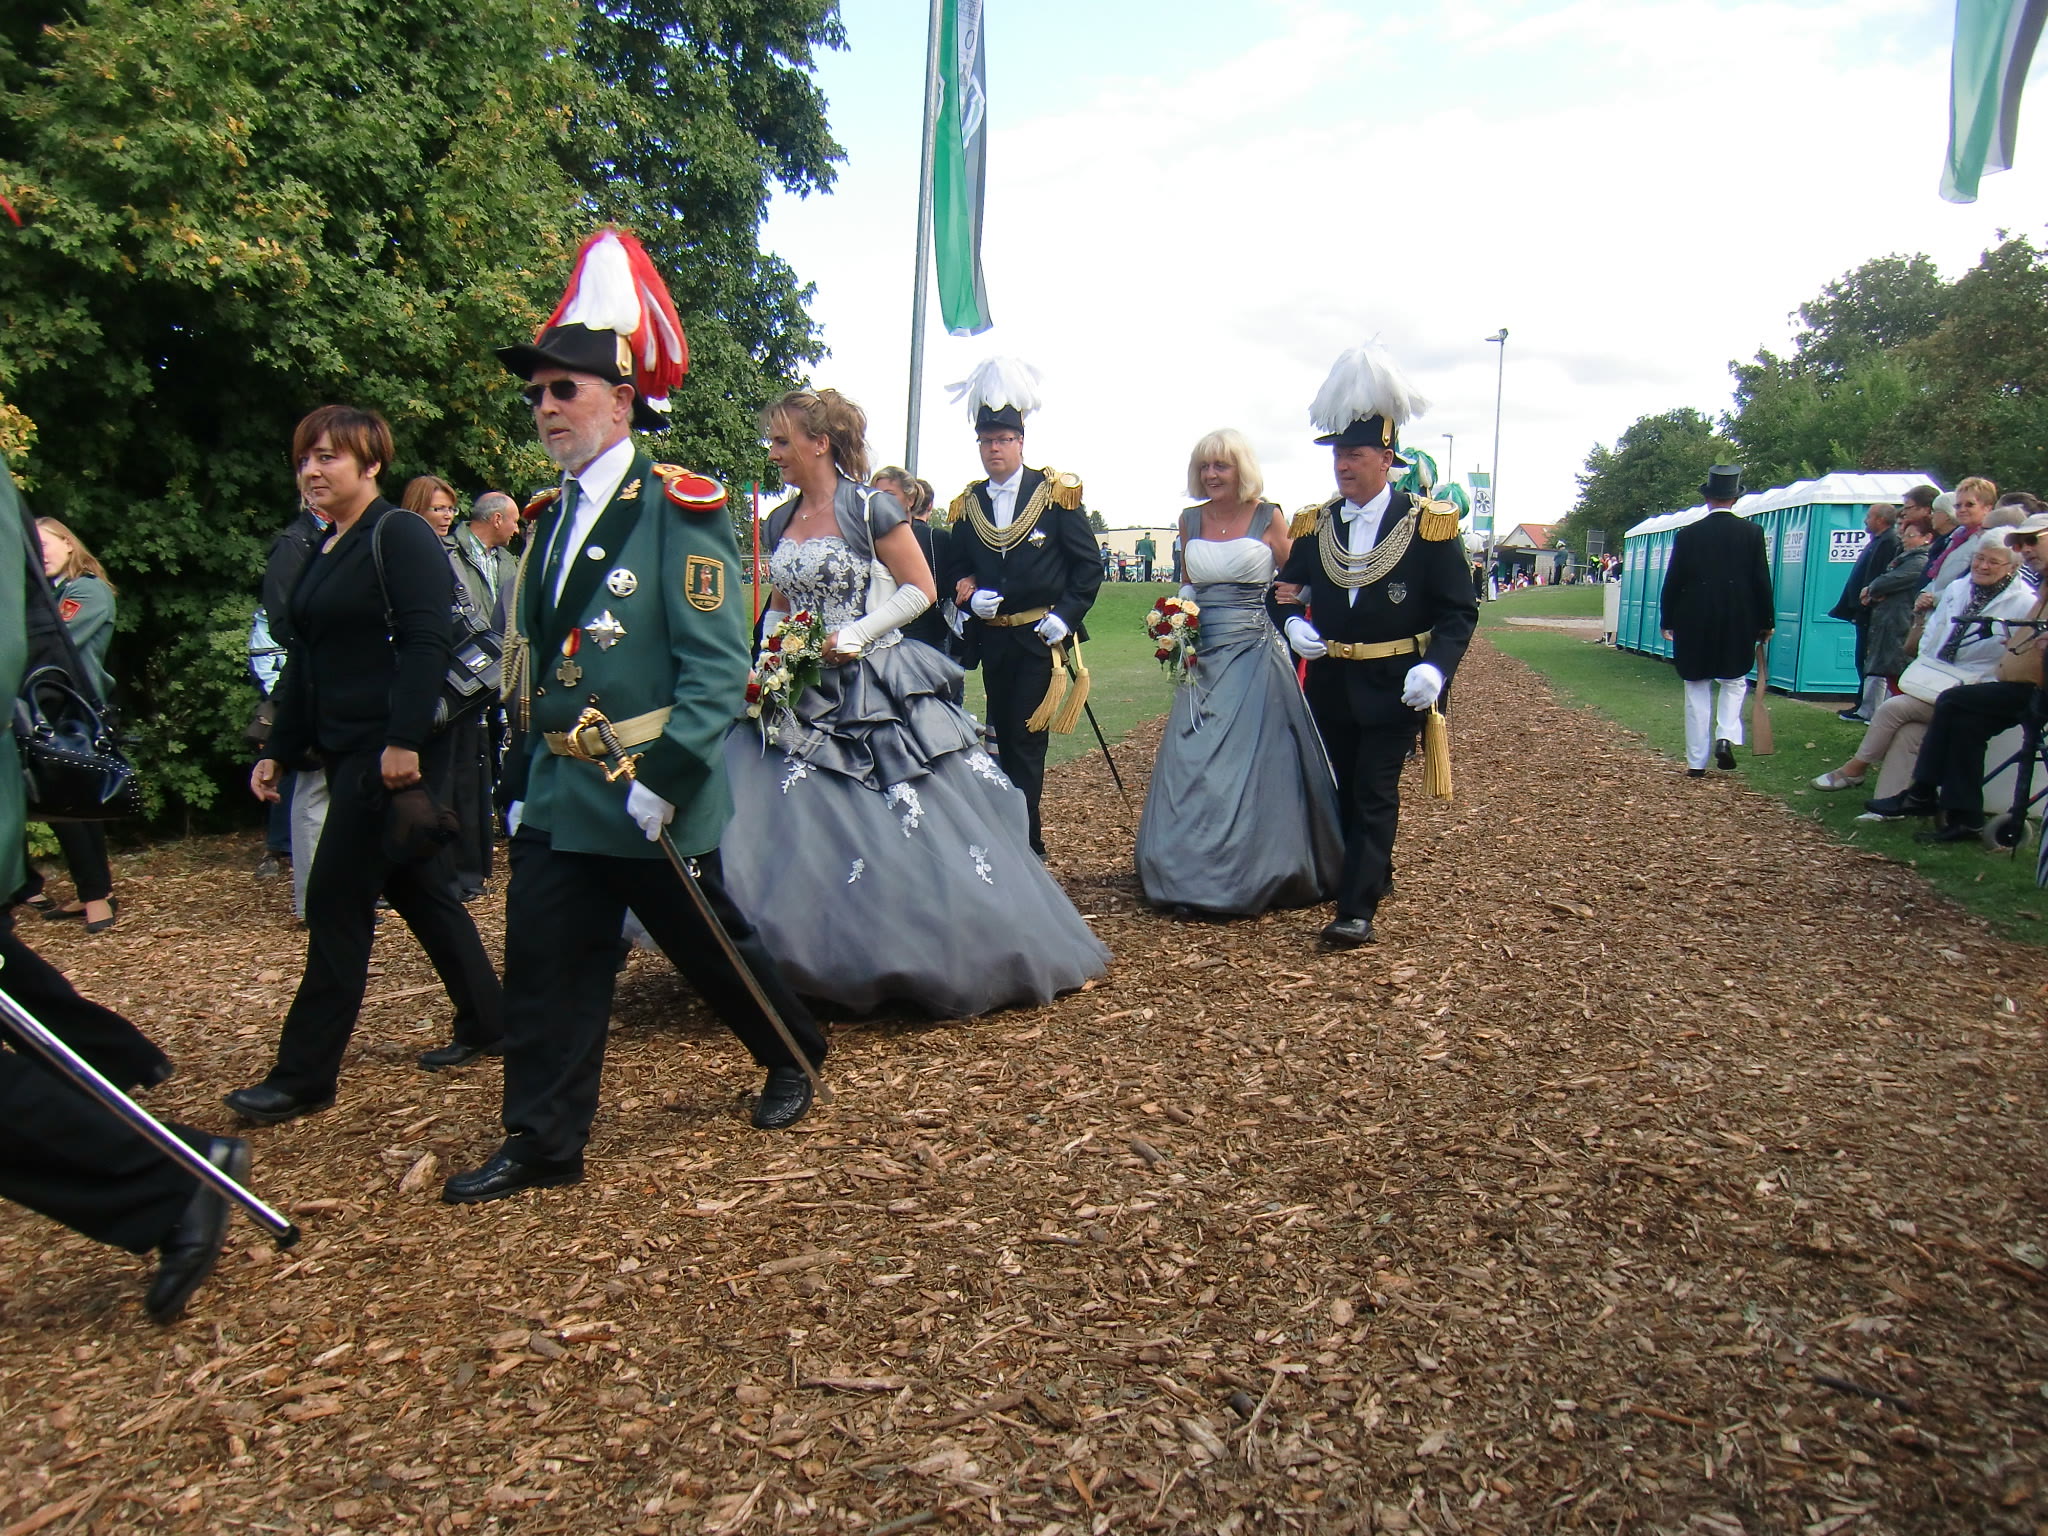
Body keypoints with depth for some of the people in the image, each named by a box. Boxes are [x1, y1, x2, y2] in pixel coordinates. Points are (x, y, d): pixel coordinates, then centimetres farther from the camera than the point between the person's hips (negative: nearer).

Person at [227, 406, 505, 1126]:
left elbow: (427, 642, -19)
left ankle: (304, 1076, 5)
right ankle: (486, 1022, 26)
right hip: (345, 751, 9)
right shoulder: (320, 552, 17)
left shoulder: (399, 535, -10)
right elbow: (306, 660, 20)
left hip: (395, 751, -9)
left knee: (336, 899, -5)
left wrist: (404, 741, -25)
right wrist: (278, 750, 17)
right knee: (416, 887, 14)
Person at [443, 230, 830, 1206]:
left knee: (711, 944, 10)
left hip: (651, 794, -6)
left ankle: (793, 1056, 35)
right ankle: (542, 1144, 19)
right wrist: (521, 782, 15)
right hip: (557, 795, 7)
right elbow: (533, 665, 17)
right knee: (544, 970, 7)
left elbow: (719, 667, -18)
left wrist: (664, 778, -23)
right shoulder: (551, 518, 12)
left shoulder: (679, 510, -11)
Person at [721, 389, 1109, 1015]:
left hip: (879, 694, -6)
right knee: (791, 830, 0)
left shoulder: (871, 508, -8)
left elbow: (921, 589, -7)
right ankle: (812, 960, 13)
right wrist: (768, 656, 1)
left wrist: (856, 635, -15)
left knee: (907, 830, -3)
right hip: (804, 699, 6)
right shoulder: (779, 522, 11)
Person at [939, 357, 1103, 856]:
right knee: (1005, 739, 12)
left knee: (1026, 739, -7)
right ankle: (1023, 839, 25)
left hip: (1042, 639, -4)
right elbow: (953, 570, 12)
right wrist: (970, 596, -9)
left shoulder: (1057, 493, -2)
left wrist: (1065, 617, -14)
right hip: (991, 640, 5)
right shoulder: (965, 505, 9)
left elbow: (1088, 566, -3)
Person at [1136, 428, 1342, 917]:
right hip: (1202, 658, 5)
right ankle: (1188, 871, 16)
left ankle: (1252, 876, 9)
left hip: (1255, 656, -4)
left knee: (1251, 763, -2)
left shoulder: (1268, 518, -3)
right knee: (1190, 764, 5)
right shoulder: (1191, 520, 9)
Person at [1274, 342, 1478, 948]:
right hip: (1329, 683, 5)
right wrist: (1293, 625, -8)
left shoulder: (1429, 524, -7)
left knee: (1374, 793, -6)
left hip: (1395, 686, -5)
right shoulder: (1313, 524, 4)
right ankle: (1373, 871, 36)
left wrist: (1435, 668, -23)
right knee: (1340, 789, 15)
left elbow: (1459, 610, -7)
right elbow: (1287, 589, 15)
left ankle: (1357, 909, -4)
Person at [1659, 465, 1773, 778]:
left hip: (1694, 625, 0)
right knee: (1734, 682, 19)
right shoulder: (1751, 533, -3)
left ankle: (1697, 761, 8)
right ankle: (1726, 737, -3)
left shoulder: (1687, 534, -3)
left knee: (1697, 691, 7)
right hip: (1739, 624, 0)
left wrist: (1668, 621, 10)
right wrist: (1765, 623, 8)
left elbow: (1673, 582, 0)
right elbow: (1762, 581, -1)